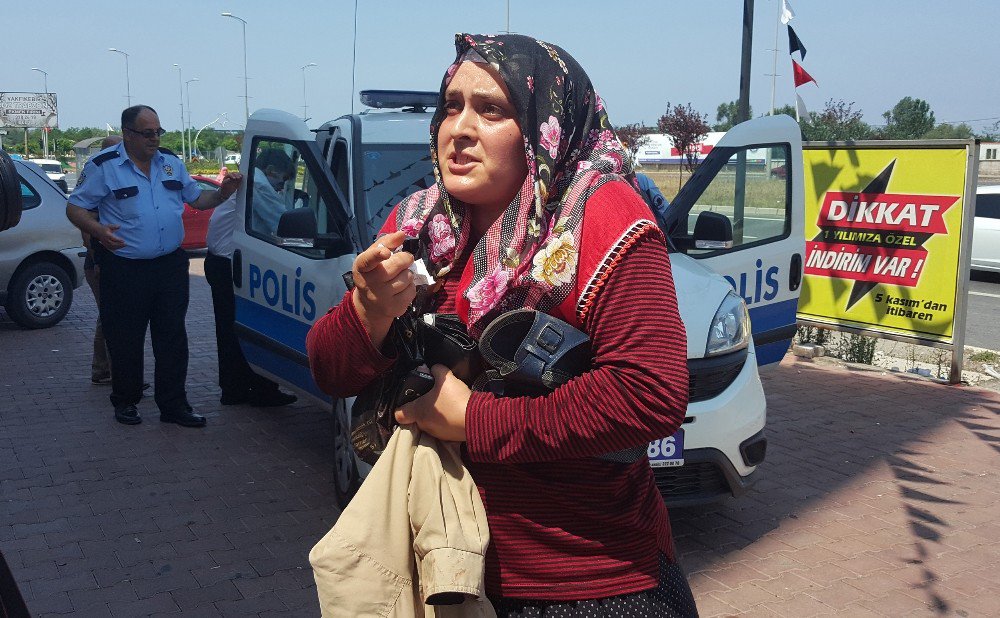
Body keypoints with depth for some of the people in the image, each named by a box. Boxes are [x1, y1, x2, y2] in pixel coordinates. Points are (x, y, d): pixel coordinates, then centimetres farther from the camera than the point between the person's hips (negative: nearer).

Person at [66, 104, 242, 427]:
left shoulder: (171, 163, 10)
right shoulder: (103, 166, -5)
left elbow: (196, 198, 18)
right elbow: (75, 208, -3)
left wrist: (223, 192, -1)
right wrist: (98, 230, -23)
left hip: (171, 265, 4)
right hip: (124, 270, -4)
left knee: (173, 338, 5)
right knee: (125, 340, 6)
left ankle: (173, 404, 13)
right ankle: (125, 401, 23)